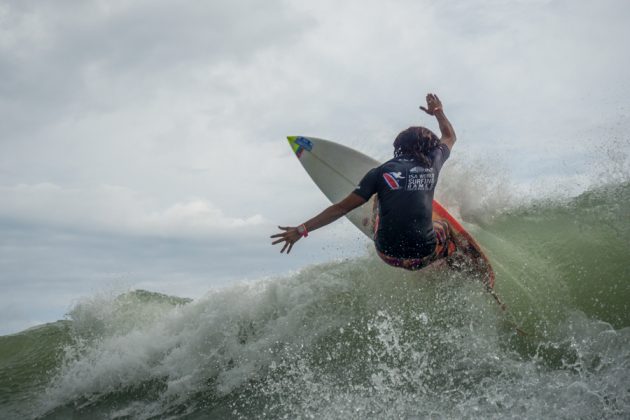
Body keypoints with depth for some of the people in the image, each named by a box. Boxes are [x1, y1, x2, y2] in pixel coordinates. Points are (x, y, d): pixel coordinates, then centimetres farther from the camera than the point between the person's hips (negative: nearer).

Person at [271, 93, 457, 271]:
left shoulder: (380, 172, -2)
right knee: (444, 227, 34)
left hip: (388, 254, 0)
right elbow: (450, 137, 25)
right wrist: (438, 112, 43)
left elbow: (342, 208, -6)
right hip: (423, 256, 0)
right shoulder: (432, 164, 3)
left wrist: (301, 229, -2)